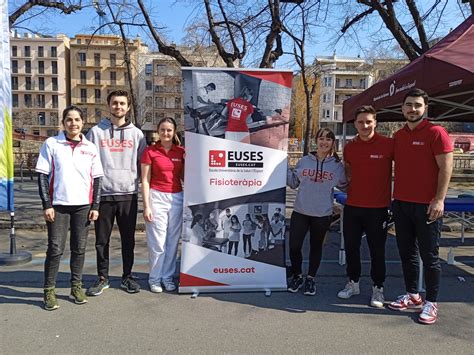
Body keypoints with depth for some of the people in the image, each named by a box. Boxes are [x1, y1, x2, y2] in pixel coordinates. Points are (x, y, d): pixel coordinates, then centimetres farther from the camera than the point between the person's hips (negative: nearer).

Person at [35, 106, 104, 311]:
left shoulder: (91, 148, 7)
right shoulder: (51, 144, 1)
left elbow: (96, 179, 8)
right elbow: (43, 175, -1)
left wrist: (95, 206, 2)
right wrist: (47, 205, -7)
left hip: (83, 205, 2)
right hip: (58, 204, -2)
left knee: (79, 248, 8)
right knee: (55, 249, -2)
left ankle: (76, 286, 21)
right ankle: (49, 290, 11)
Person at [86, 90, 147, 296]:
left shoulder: (136, 133, 8)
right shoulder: (96, 132, 5)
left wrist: (137, 181, 3)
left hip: (128, 194, 1)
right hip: (103, 194, 0)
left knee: (128, 240, 8)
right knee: (102, 240, 7)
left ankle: (127, 277, 22)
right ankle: (103, 278, 22)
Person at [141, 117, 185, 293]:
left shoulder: (181, 152, 7)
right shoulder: (150, 151, -1)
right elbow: (145, 181, -2)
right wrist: (146, 206, -7)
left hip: (177, 197, 3)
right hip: (157, 197, -3)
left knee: (172, 240, 9)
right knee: (157, 242, 0)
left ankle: (168, 277, 21)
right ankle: (155, 278, 16)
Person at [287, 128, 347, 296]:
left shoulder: (337, 165, 1)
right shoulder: (304, 161, 3)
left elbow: (343, 185, 8)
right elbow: (293, 182, 9)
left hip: (323, 214, 0)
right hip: (300, 212, 1)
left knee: (316, 246, 13)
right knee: (294, 246, 0)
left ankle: (310, 278, 31)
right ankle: (297, 276, 24)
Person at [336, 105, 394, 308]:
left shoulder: (388, 144, -9)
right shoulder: (349, 147, 5)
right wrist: (348, 187, 7)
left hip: (378, 208, -4)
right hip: (352, 206, 4)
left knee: (377, 249, 6)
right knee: (351, 246, 12)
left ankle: (378, 288, 22)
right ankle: (353, 283, 29)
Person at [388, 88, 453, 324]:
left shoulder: (435, 132, -6)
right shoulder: (398, 136, 11)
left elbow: (446, 168, -10)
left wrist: (439, 200, -16)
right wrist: (394, 198, 12)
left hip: (427, 205, -6)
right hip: (401, 203, 6)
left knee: (429, 256, 2)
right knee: (406, 252, 13)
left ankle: (431, 303, 14)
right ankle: (412, 296, 26)